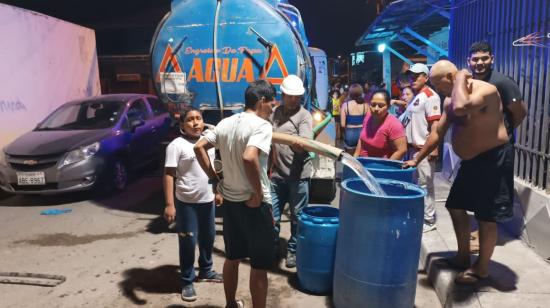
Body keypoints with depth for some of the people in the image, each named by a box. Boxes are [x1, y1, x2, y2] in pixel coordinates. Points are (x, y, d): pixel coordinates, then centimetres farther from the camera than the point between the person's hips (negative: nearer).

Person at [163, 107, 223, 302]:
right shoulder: (177, 145, -13)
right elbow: (169, 175, -16)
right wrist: (169, 204, -21)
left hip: (207, 200, 6)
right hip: (186, 203, -6)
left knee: (208, 238, 18)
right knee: (188, 242, 3)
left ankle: (206, 271, 39)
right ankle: (187, 282, 20)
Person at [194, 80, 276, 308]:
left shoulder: (226, 123, 7)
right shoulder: (262, 125, -16)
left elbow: (199, 147, 7)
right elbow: (249, 158, -32)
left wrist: (214, 178, 9)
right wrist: (259, 193, -21)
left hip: (230, 201, 8)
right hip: (254, 204, -8)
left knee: (232, 257, 22)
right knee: (260, 265, 7)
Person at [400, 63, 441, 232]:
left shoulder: (430, 96, -12)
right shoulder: (415, 97, 17)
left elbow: (435, 123, -19)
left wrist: (434, 148, -24)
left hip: (424, 149, -9)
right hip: (413, 147, 9)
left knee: (425, 185, -2)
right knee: (415, 184, 15)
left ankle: (428, 220, 7)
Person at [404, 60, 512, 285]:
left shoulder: (485, 90, -20)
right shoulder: (450, 101, 6)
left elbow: (461, 108, -41)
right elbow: (438, 133, 10)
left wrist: (460, 78, -24)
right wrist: (417, 160, 7)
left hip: (493, 159, -9)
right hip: (471, 161, 9)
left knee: (487, 217, 1)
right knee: (456, 207, 14)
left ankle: (481, 268, 17)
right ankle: (463, 258, 30)